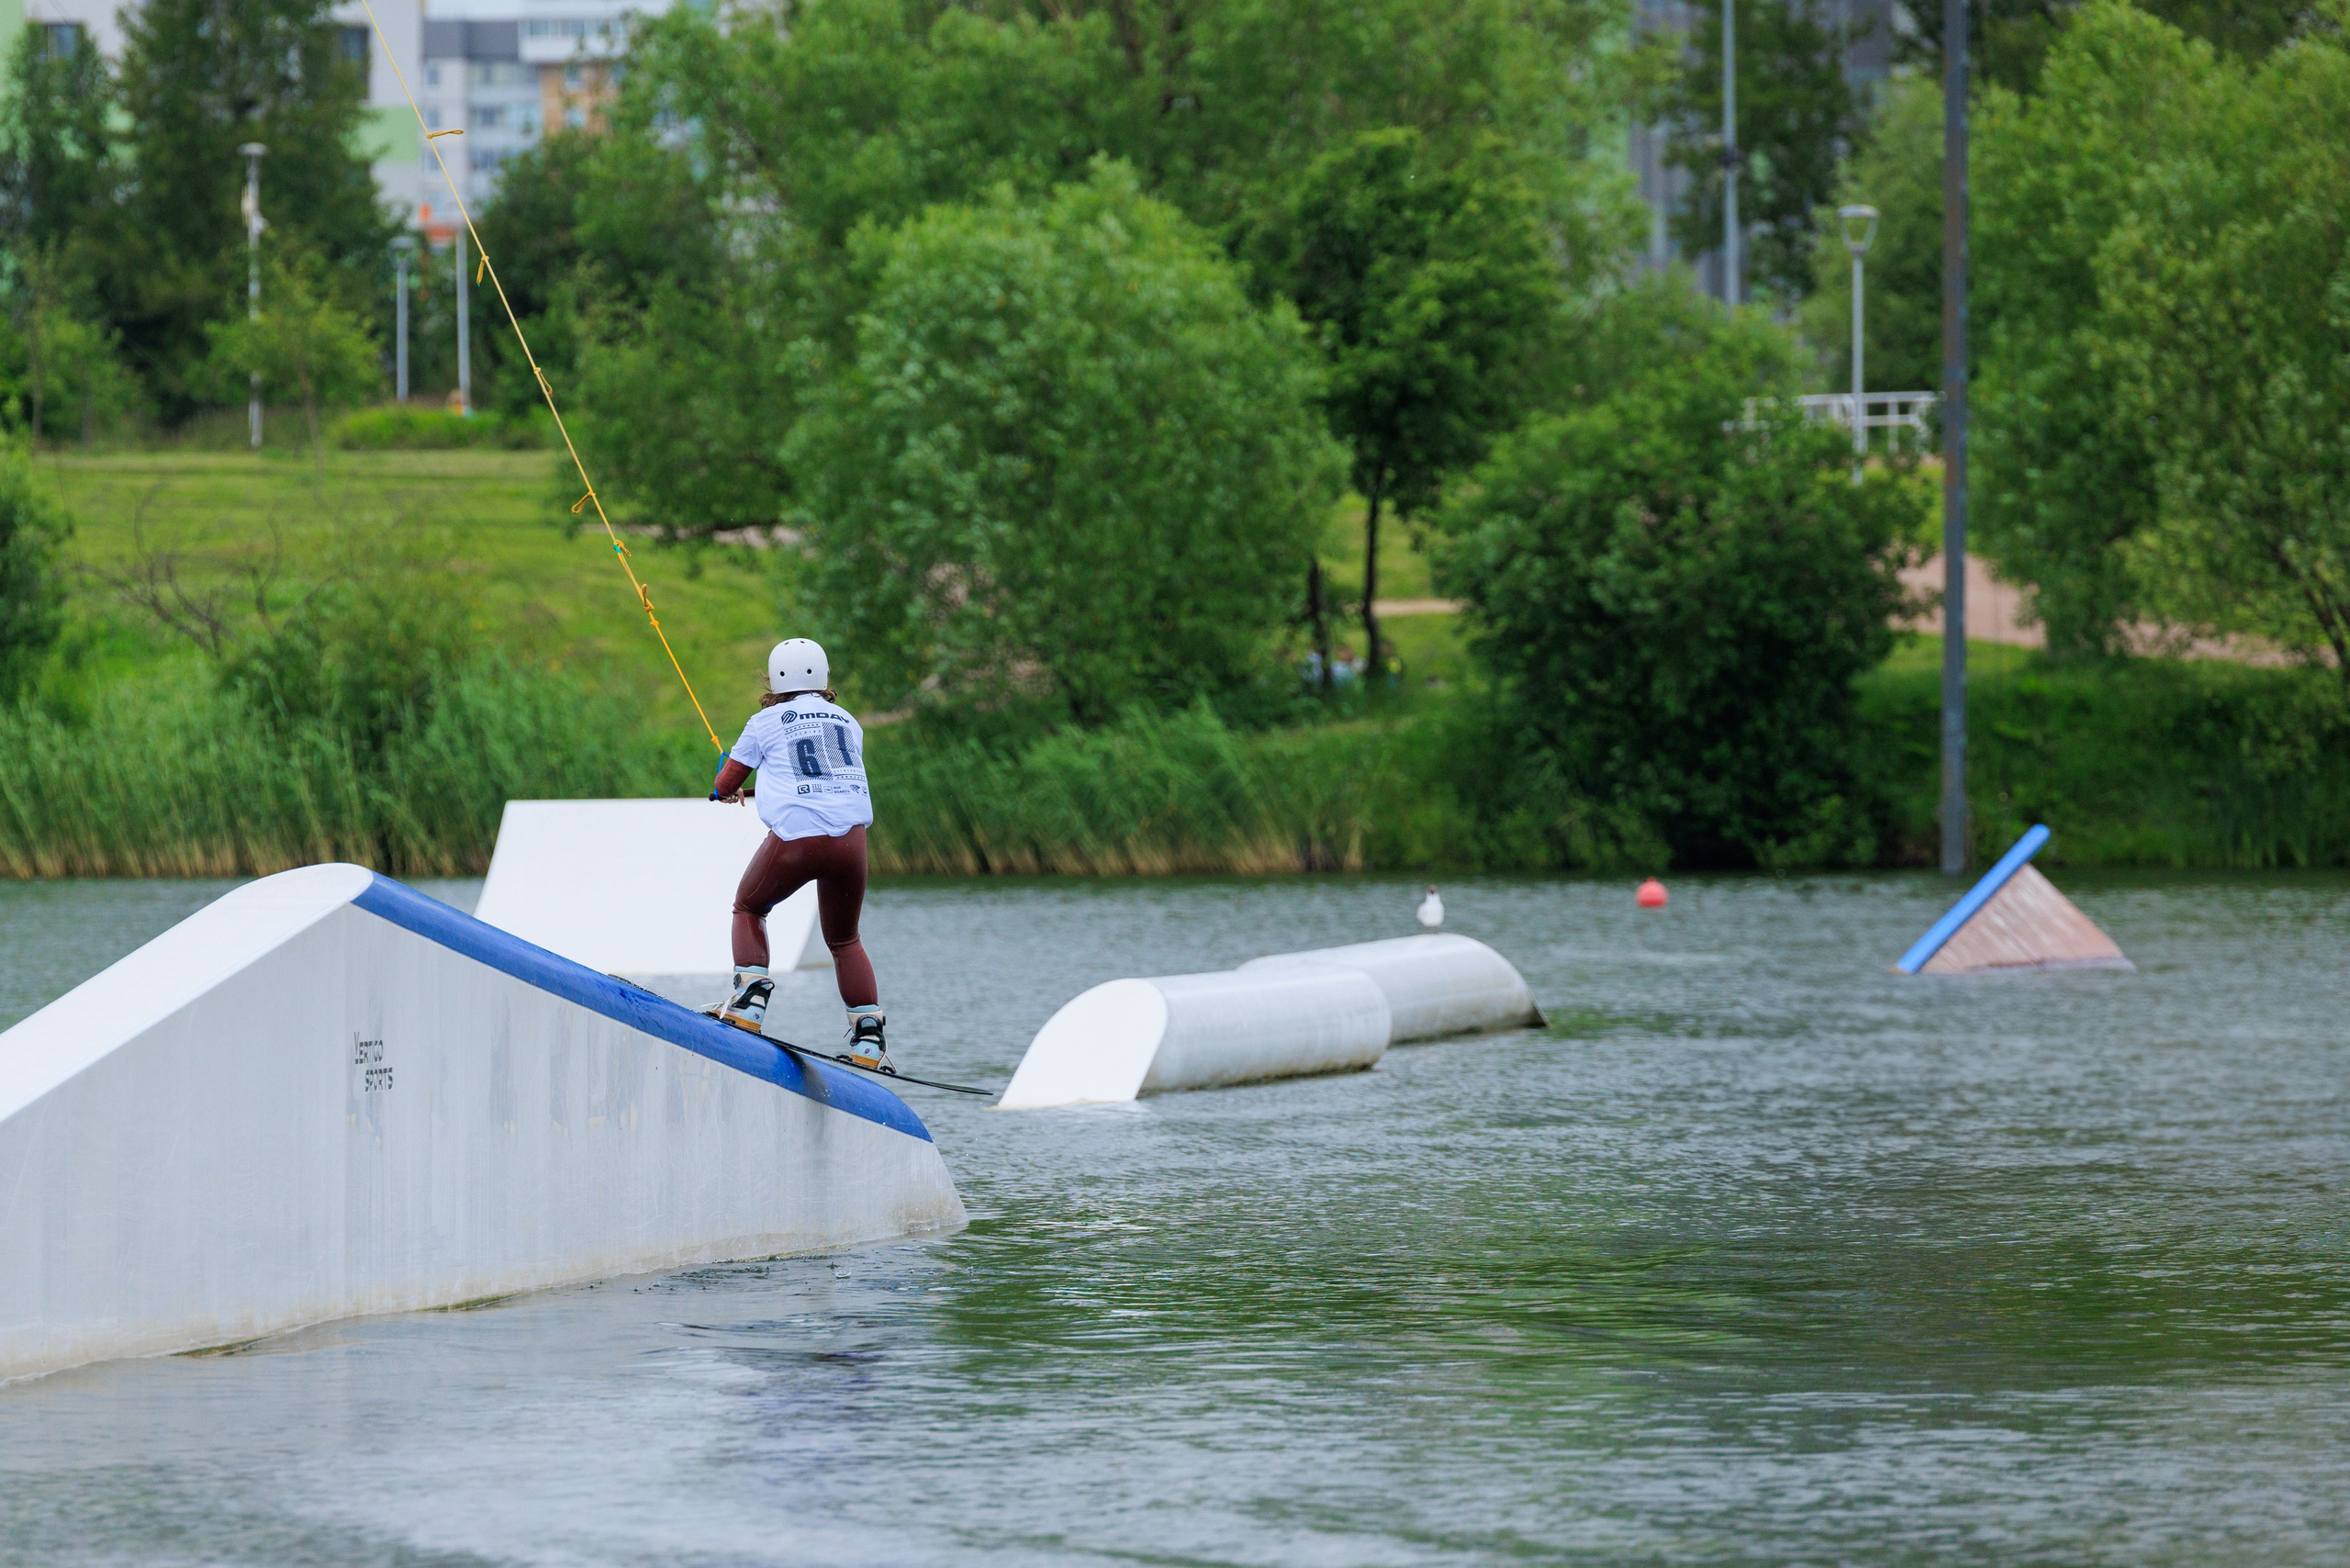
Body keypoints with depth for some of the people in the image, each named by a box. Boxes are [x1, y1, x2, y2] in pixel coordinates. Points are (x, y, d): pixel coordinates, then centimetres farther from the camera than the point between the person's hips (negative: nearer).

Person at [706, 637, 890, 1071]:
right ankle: (868, 1034, 11)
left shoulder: (766, 723, 8)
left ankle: (750, 999, 5)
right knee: (844, 940, 22)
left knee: (749, 909, 24)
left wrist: (728, 789, 42)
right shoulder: (848, 722, 19)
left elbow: (724, 786, 17)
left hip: (795, 836, -3)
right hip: (850, 836, 3)